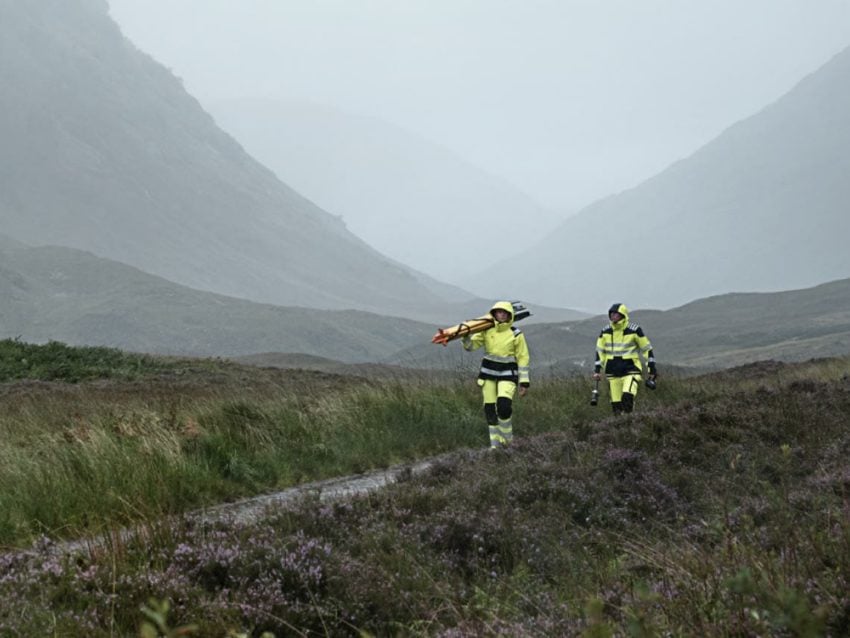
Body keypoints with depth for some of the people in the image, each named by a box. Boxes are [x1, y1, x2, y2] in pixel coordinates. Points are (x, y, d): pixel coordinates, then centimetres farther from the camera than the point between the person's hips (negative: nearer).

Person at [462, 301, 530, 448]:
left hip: (507, 374, -3)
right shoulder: (487, 331, 2)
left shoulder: (516, 334, -4)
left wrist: (524, 382, -4)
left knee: (504, 406, -21)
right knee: (490, 409, 0)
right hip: (488, 372, 3)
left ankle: (507, 439, 1)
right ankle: (495, 444, 12)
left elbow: (523, 358, -1)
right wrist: (467, 336, -21)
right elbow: (470, 346, 1)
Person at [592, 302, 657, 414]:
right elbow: (600, 351, 15)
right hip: (613, 373, 4)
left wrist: (652, 369, 1)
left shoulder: (634, 330, -5)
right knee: (616, 406, 1)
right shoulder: (605, 332, 6)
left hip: (631, 370, -4)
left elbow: (647, 349, 2)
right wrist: (597, 370, 9)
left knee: (627, 398, -25)